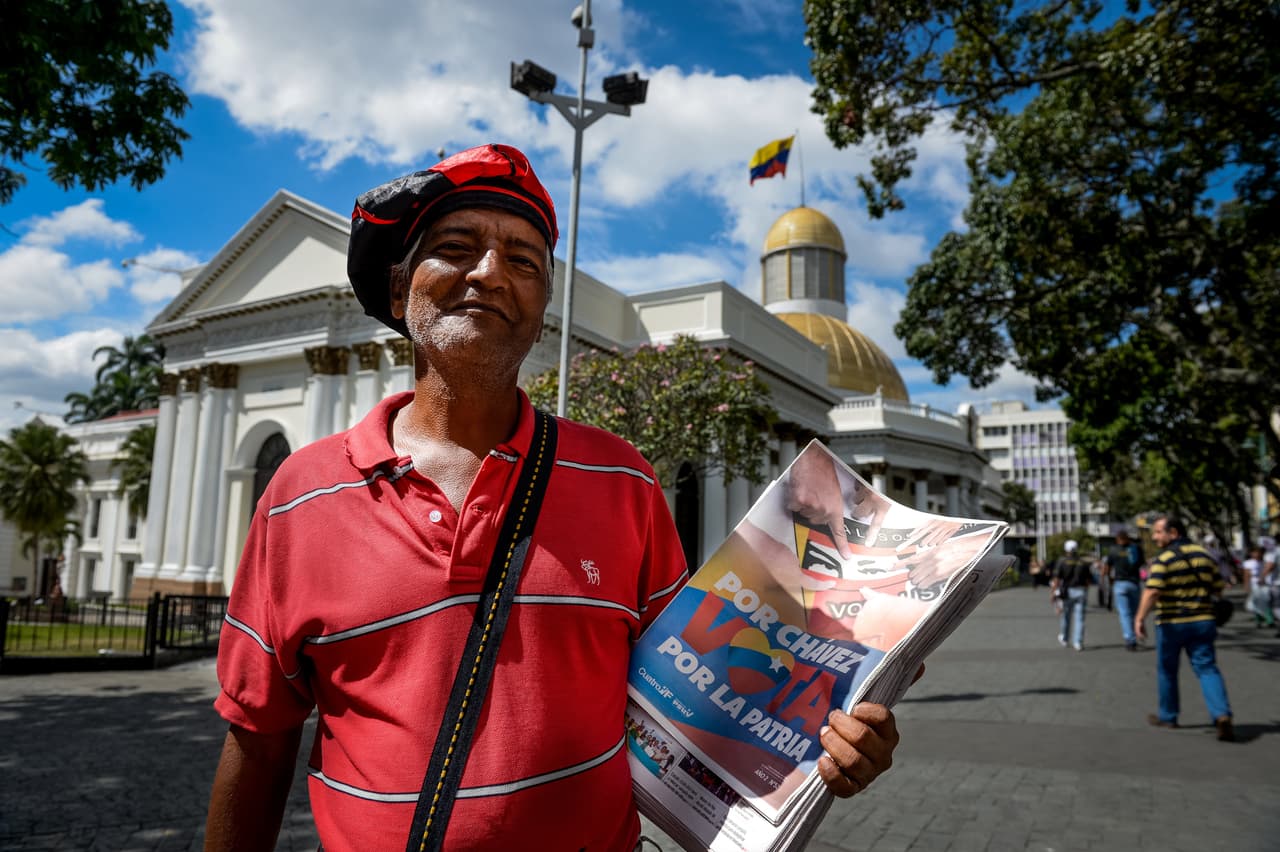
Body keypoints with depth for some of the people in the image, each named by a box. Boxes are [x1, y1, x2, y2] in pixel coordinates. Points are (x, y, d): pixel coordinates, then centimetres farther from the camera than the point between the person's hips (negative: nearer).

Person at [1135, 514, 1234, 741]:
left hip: (1171, 624, -4)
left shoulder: (1163, 559, -14)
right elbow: (1218, 588, 13)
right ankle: (1222, 714, -18)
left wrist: (1140, 618, -22)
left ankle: (1168, 716, 23)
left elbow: (1152, 592, -24)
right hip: (1203, 621, 4)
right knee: (1207, 668, 1)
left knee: (1167, 671, 11)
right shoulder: (1204, 555, 6)